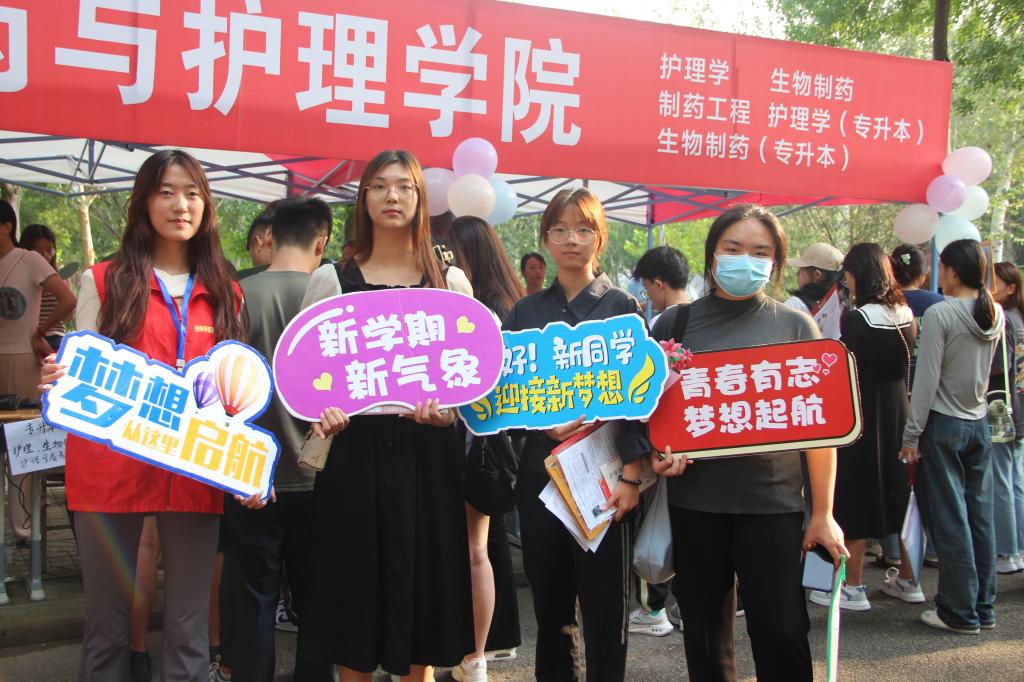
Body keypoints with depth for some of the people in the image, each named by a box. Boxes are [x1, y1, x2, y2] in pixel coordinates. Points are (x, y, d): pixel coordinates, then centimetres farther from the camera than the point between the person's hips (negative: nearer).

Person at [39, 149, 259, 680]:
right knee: (107, 622, 7)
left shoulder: (224, 293, 11)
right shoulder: (106, 282, 4)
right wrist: (56, 382, -18)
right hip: (111, 468, -2)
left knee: (189, 627, 7)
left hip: (195, 474, 2)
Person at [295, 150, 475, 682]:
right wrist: (320, 409, -14)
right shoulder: (332, 279, 6)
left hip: (427, 451, 1)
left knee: (422, 573, 6)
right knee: (355, 576, 4)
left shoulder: (450, 280, 8)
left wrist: (450, 409, -11)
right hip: (356, 448, 0)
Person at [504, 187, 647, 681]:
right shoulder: (527, 312, 10)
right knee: (549, 600, 10)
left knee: (604, 603, 1)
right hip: (541, 471, 3)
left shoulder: (623, 308, 2)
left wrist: (631, 475, -11)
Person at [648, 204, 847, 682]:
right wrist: (657, 454, -10)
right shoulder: (675, 323, 4)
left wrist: (822, 513, 0)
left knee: (782, 632, 2)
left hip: (773, 500, -1)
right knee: (706, 632, 11)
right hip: (694, 501, 1)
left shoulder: (795, 326, 3)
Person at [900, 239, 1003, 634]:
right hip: (979, 424, 7)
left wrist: (911, 435, -11)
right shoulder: (995, 314, 4)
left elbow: (926, 379, -16)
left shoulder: (939, 314, -16)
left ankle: (960, 612, 8)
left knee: (950, 520, 1)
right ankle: (984, 607, 20)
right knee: (980, 516, 12)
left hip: (944, 424, -7)